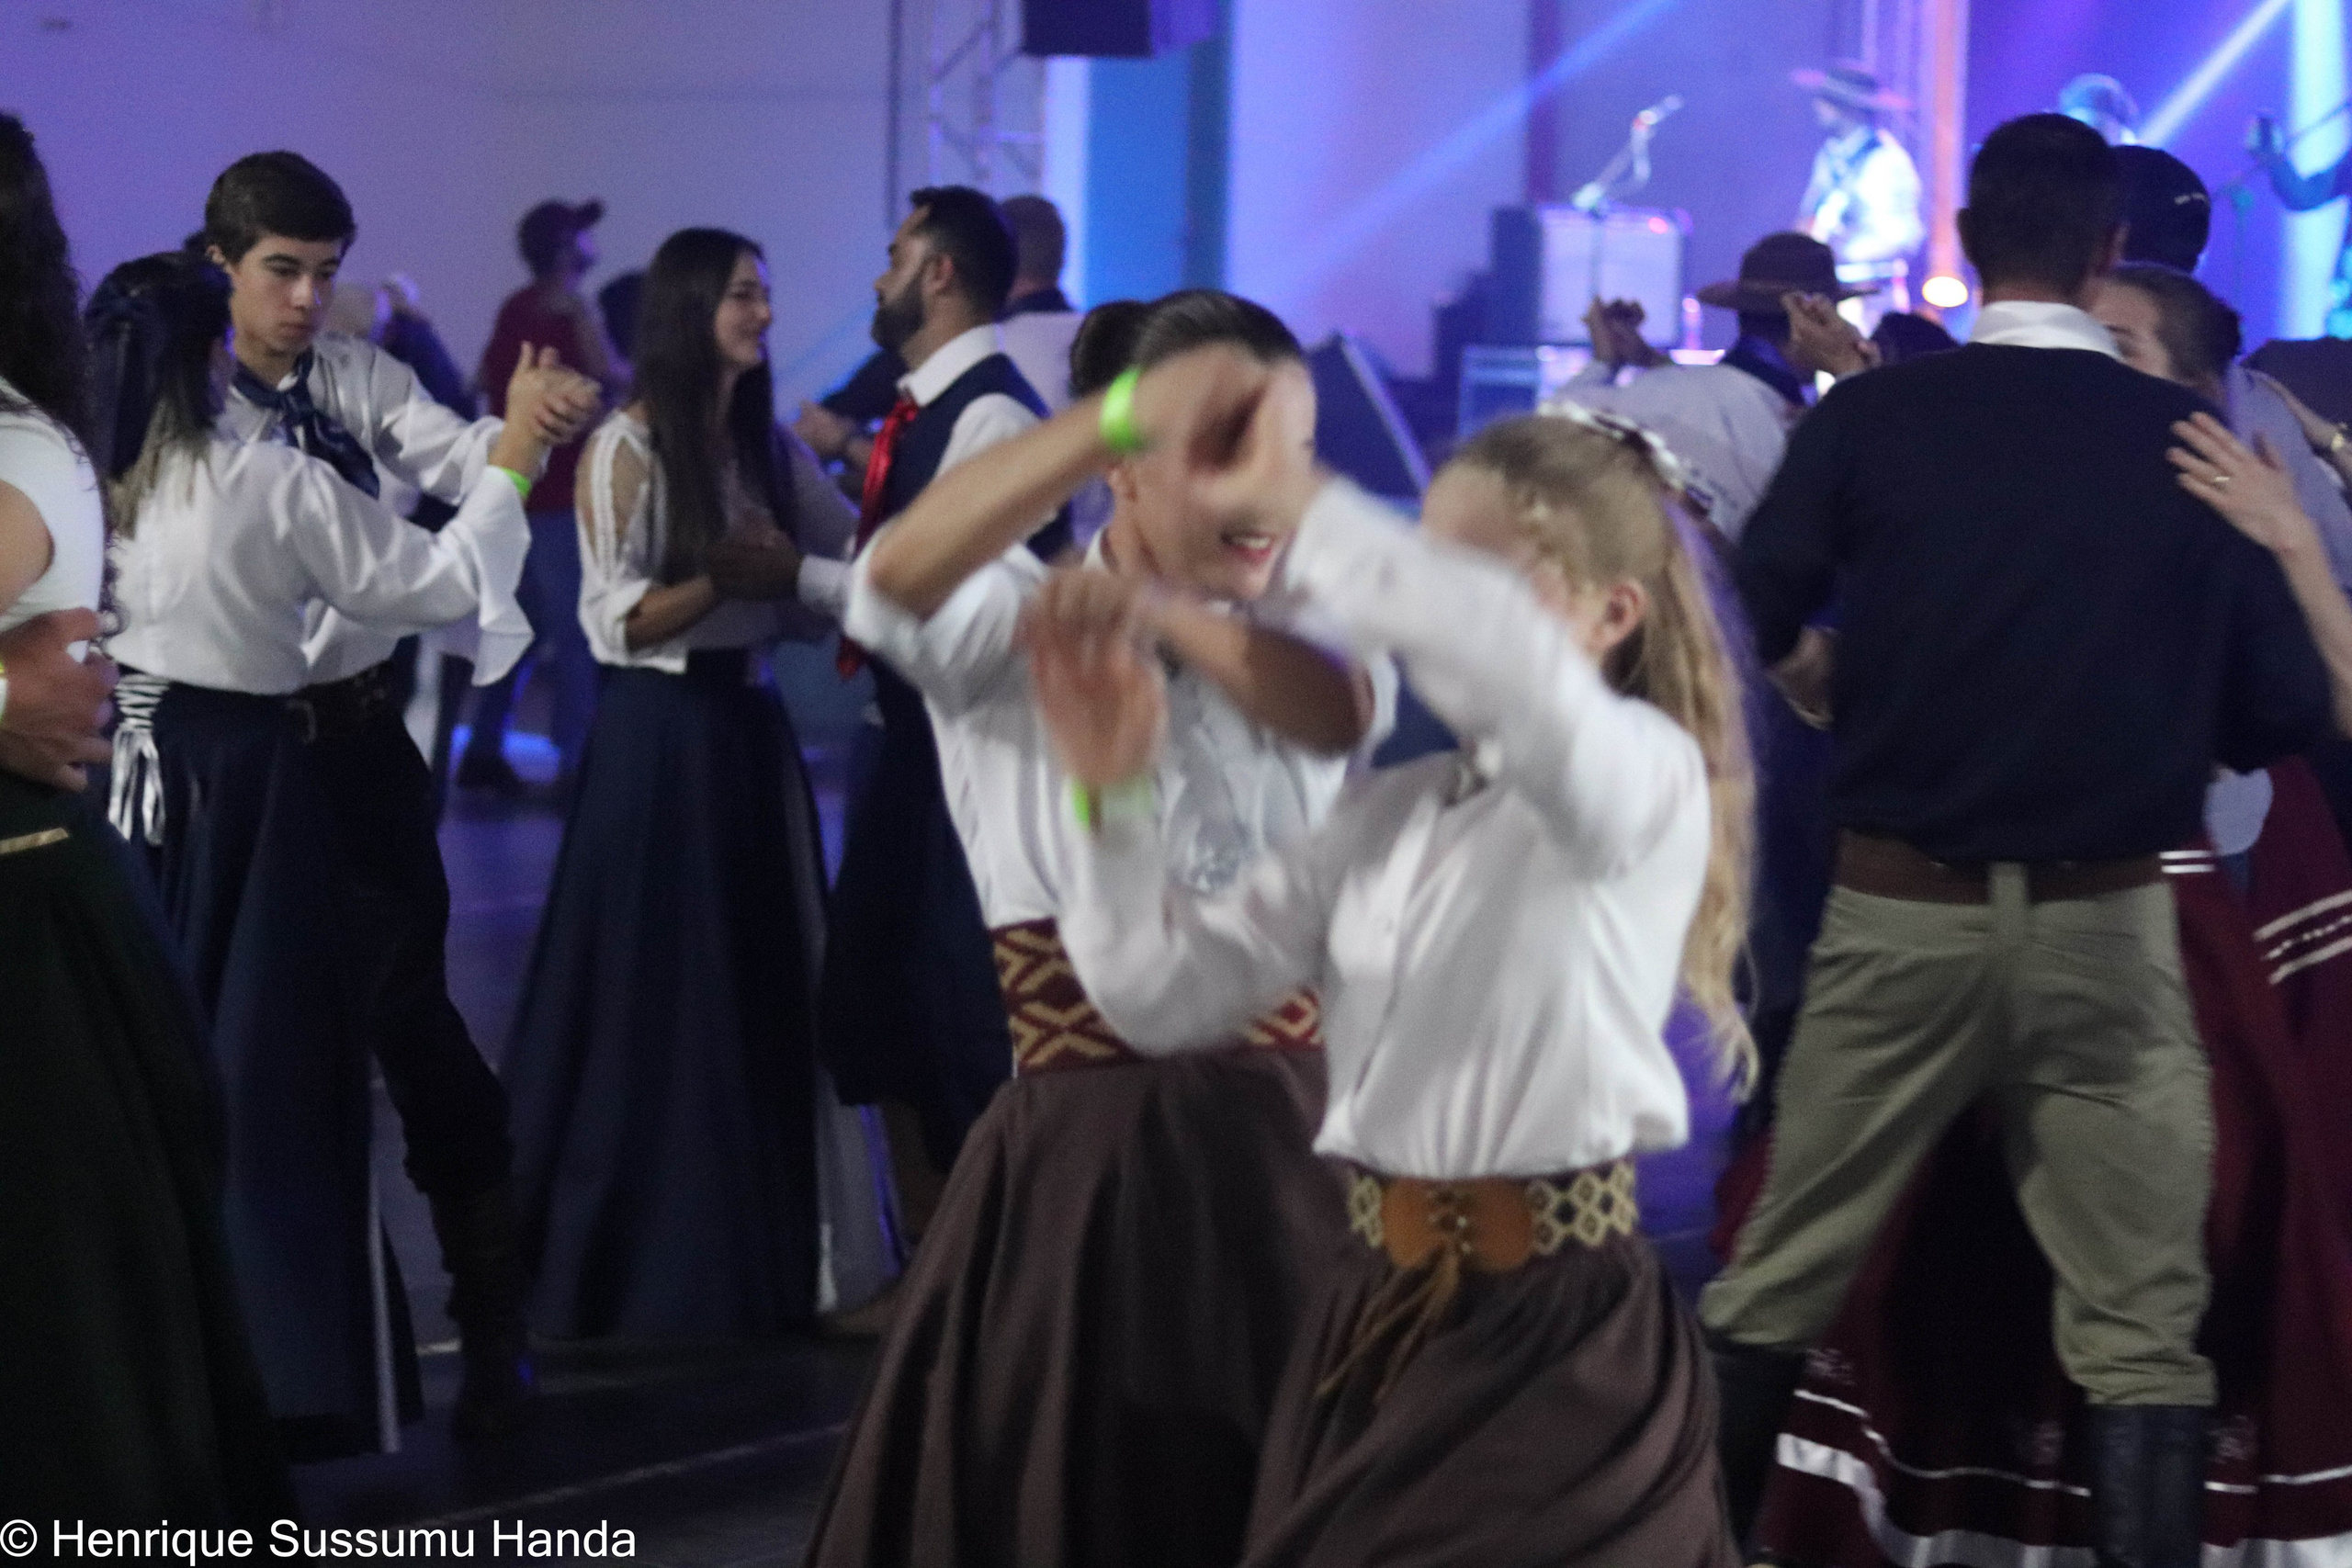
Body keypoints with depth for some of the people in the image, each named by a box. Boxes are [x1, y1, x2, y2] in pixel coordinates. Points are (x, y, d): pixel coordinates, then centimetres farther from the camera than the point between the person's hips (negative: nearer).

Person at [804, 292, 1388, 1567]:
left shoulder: (1298, 631, 8)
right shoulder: (1013, 626, -2)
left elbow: (1340, 714, -16)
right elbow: (899, 571, -27)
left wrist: (1154, 604, -25)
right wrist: (1121, 409, -42)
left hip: (1289, 1163, 3)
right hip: (1084, 1170, -3)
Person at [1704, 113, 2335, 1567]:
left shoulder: (1871, 419, -5)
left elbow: (1738, 638, -5)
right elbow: (2286, 708, 0)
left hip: (1900, 906, 0)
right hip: (2108, 921, 0)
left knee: (1778, 1285, 12)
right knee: (2141, 1327, 5)